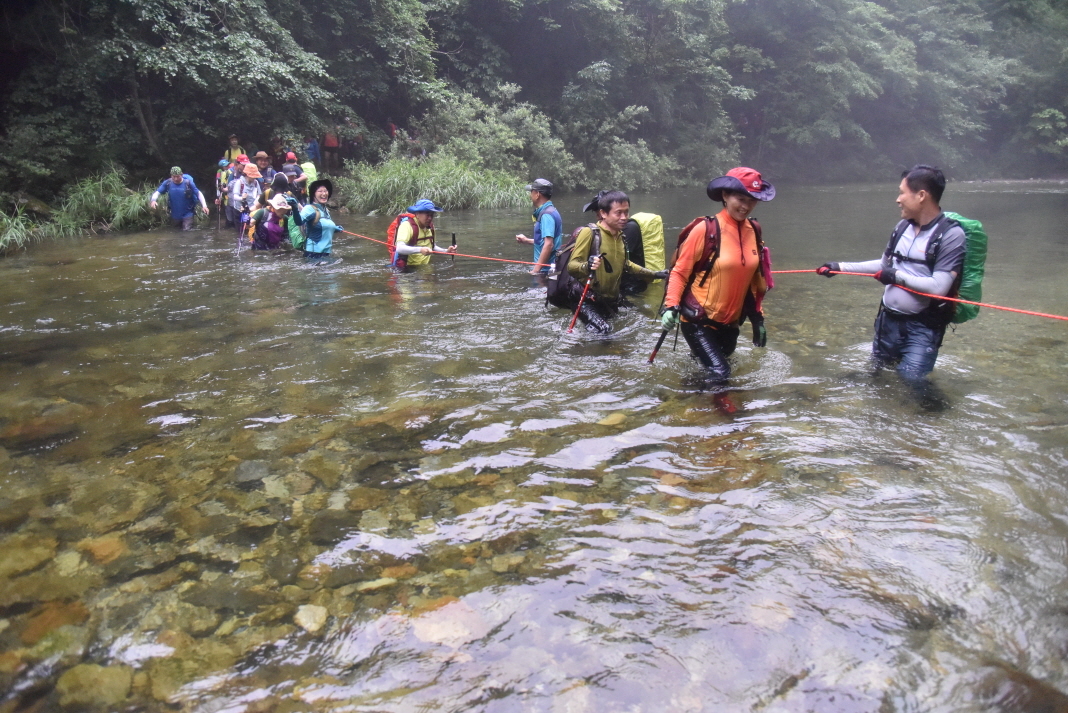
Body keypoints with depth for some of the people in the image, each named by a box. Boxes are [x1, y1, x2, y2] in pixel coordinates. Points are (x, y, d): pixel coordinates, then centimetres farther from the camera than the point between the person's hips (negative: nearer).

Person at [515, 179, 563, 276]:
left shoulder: (547, 214, -17)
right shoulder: (550, 211, 16)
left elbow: (549, 244, -25)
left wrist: (535, 270, -25)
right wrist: (527, 240, 30)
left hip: (545, 270, -10)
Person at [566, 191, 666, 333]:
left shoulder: (620, 235, 12)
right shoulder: (589, 232, -13)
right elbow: (571, 266, -18)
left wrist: (654, 275, 30)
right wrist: (587, 266, -40)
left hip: (611, 301, 8)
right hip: (588, 301, -8)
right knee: (603, 330, -27)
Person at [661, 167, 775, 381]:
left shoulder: (754, 232, 3)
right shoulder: (706, 229, -15)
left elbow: (754, 279, 12)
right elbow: (680, 271, -10)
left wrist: (757, 318, 13)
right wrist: (671, 306, -21)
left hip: (730, 322, 6)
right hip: (698, 320, -6)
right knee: (719, 374, -11)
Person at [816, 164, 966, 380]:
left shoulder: (951, 234, -15)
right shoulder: (903, 226, 5)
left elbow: (939, 286, -23)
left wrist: (897, 276, -13)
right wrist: (840, 267, 14)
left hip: (923, 327, -6)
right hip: (889, 319, 7)